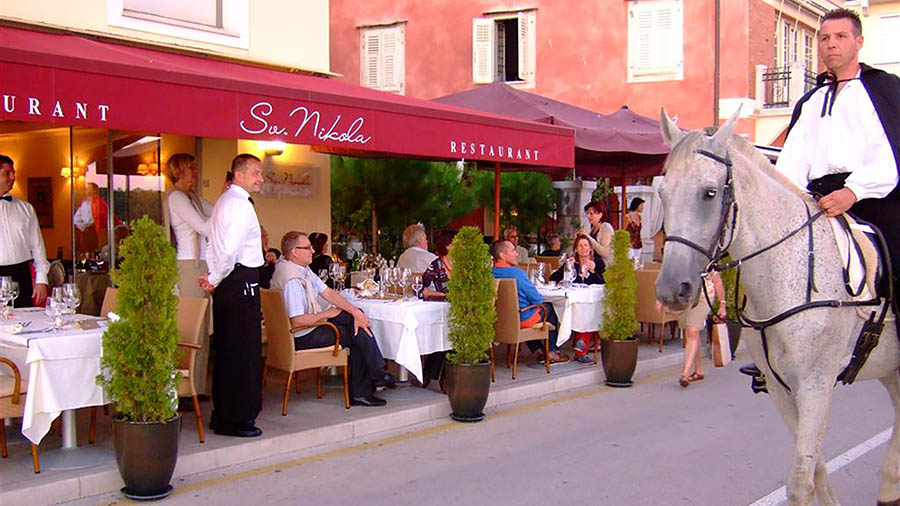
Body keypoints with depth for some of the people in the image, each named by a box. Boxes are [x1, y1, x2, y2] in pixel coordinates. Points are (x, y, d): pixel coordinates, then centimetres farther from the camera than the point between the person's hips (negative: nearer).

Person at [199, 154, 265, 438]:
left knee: (226, 349, 14)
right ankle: (238, 419, -1)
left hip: (227, 283, 11)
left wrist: (213, 277, 15)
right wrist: (215, 280, -10)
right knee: (244, 351, -5)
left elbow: (211, 240, 21)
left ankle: (222, 415, 22)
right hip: (241, 281, -11)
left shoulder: (225, 201, 19)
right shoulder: (241, 204, -14)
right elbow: (231, 249, -22)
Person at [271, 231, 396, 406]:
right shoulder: (291, 279, -25)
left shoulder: (303, 269, 7)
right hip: (302, 337, -10)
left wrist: (355, 312, -5)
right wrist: (327, 314, -13)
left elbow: (328, 293, 6)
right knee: (359, 334, -10)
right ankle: (378, 376, 15)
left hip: (314, 322, 10)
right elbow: (298, 321, -29)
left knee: (356, 315, 0)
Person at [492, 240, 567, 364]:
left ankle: (537, 351, 39)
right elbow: (537, 299, -17)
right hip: (522, 320, -6)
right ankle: (552, 352, 25)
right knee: (550, 308, 19)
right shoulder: (517, 273, -23)